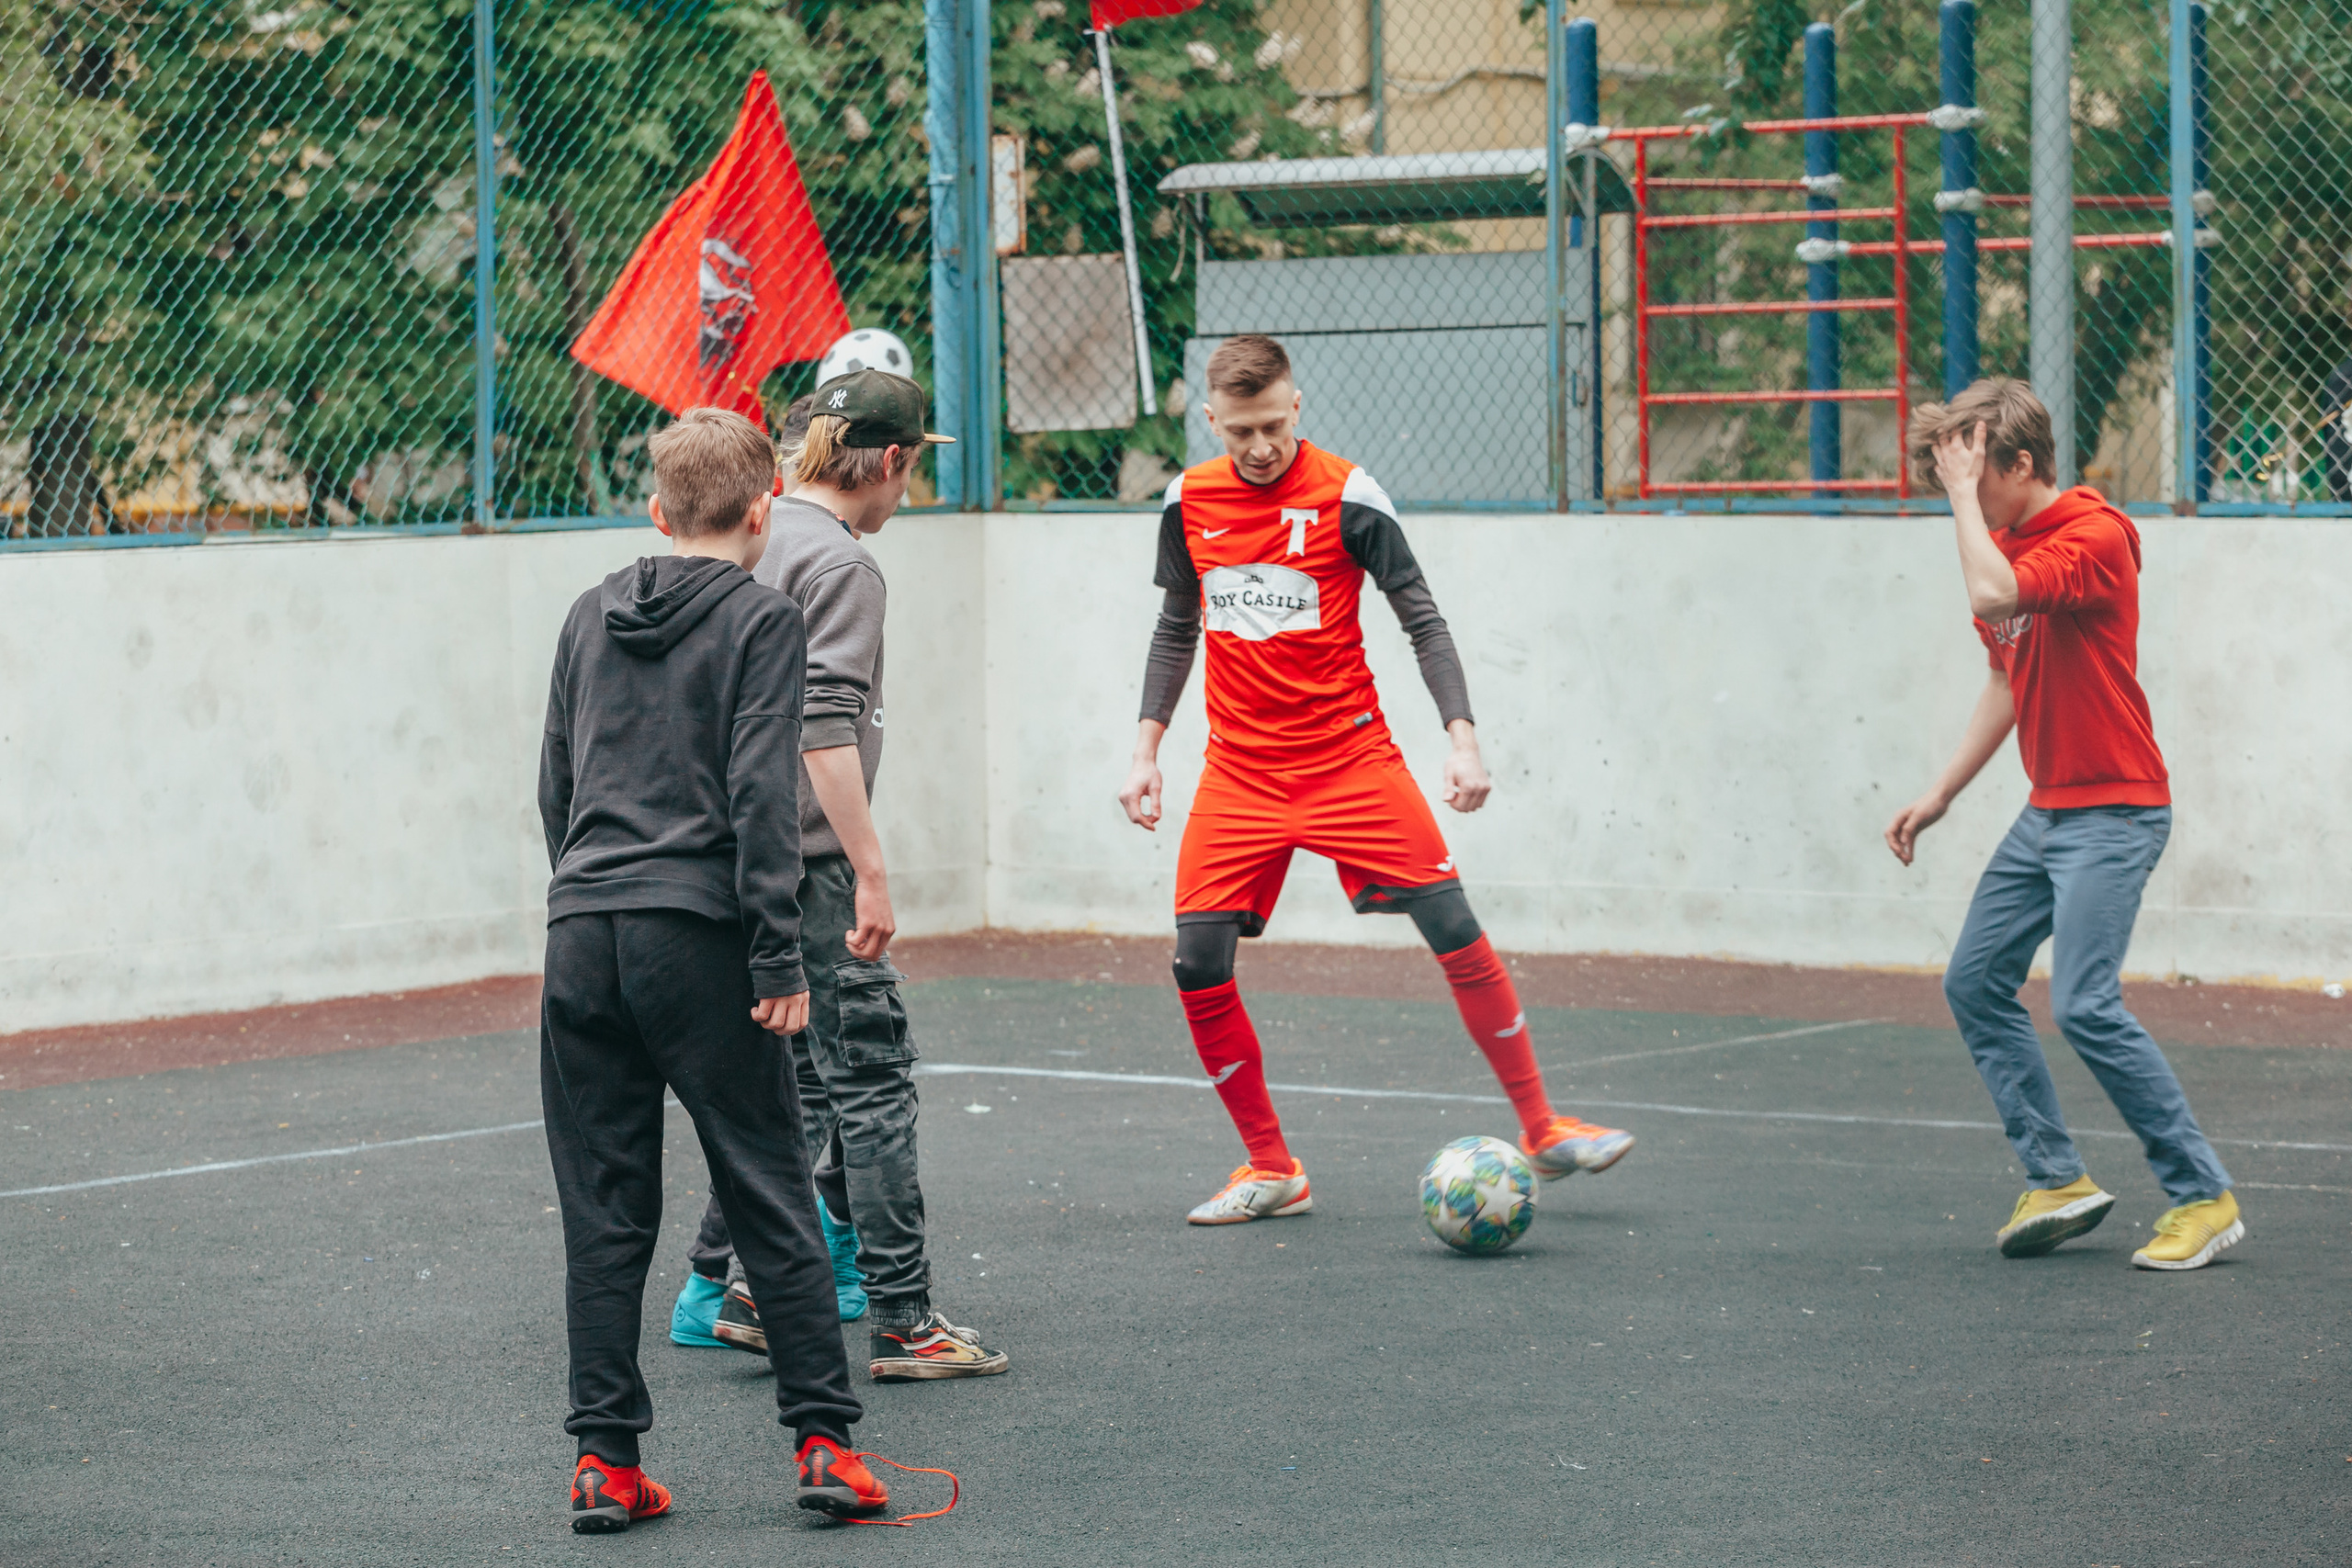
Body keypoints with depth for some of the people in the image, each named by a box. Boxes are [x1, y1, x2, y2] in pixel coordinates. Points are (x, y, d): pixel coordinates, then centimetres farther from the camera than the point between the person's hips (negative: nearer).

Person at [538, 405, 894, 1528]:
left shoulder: (592, 615, 13)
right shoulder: (760, 620, -2)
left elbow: (555, 783, 17)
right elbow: (760, 795, -10)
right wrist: (780, 960, -9)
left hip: (583, 936, 4)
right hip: (697, 935, -4)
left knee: (604, 1214, 6)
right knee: (771, 1194, 3)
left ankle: (605, 1458, 6)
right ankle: (824, 1440, 3)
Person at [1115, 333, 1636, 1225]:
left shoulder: (1346, 496, -7)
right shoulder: (1190, 503, 4)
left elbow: (1422, 621, -4)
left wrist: (1461, 737, -13)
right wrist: (1146, 750, 11)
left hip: (1349, 760, -3)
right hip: (1238, 774, 3)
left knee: (1455, 933, -9)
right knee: (1199, 968, -8)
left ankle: (1541, 1132, 5)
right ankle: (1271, 1170, 8)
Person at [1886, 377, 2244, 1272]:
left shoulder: (2092, 536, -17)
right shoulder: (2007, 544, 11)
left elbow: (1993, 597, -35)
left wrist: (1964, 491, -23)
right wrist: (1942, 793, 20)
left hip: (2113, 811, -10)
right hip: (2047, 812, 10)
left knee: (2085, 1005, -18)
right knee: (1975, 982, 8)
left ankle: (2203, 1197, -9)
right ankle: (2058, 1180, 13)